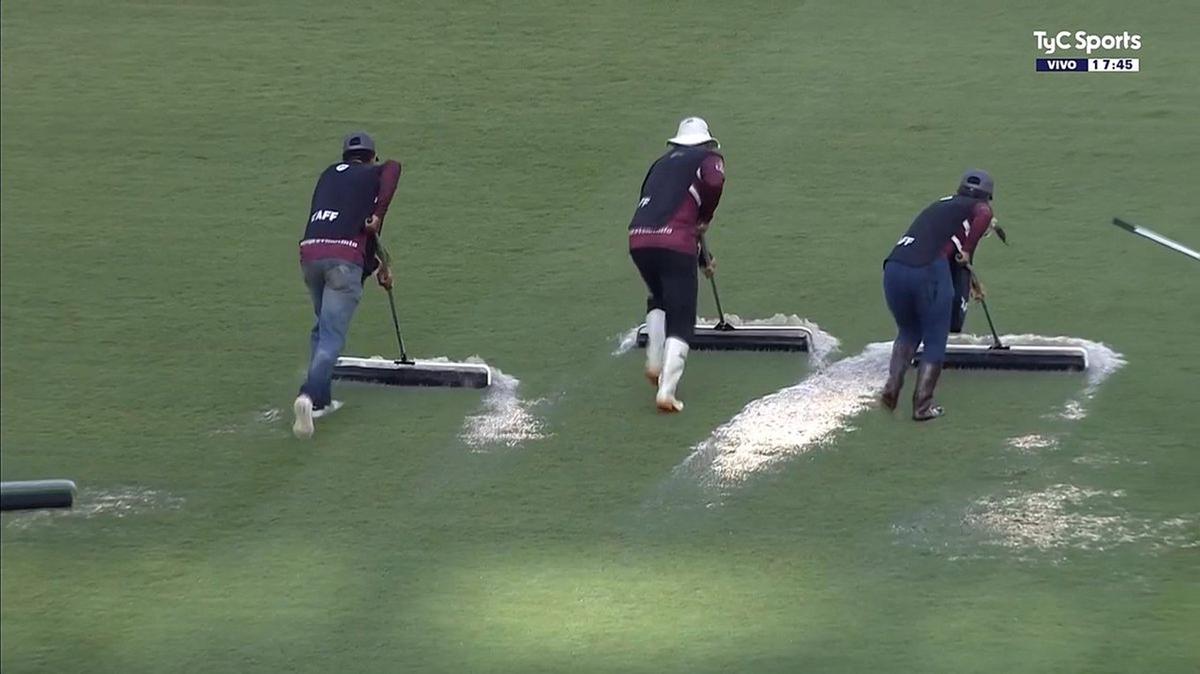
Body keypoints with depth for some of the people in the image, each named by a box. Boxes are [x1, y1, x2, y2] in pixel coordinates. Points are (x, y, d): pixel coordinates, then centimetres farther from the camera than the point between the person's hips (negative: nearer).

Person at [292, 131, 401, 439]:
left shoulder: (329, 174, 30)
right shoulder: (375, 173, 16)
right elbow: (393, 167, -9)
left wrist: (375, 264, 38)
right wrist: (378, 215, -9)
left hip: (309, 252, 5)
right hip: (345, 257, -5)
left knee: (321, 328, 23)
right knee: (333, 336, -8)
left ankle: (321, 400, 19)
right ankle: (309, 396, -28)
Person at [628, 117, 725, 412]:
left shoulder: (662, 163, 31)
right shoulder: (709, 158, 14)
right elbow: (713, 182, -11)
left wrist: (701, 257, 48)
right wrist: (705, 218, 7)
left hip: (638, 239, 5)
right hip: (675, 243, -5)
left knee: (659, 298, 32)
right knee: (680, 319, 1)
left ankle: (654, 363, 23)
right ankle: (666, 391, -10)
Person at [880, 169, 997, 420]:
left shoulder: (940, 206, 34)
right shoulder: (979, 208, 15)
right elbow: (983, 216, -12)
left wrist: (970, 278, 61)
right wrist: (968, 252, -1)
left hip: (893, 269, 5)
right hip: (928, 273, -5)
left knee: (908, 333, 26)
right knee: (935, 342, 11)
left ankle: (892, 387, 8)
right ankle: (922, 406, 5)